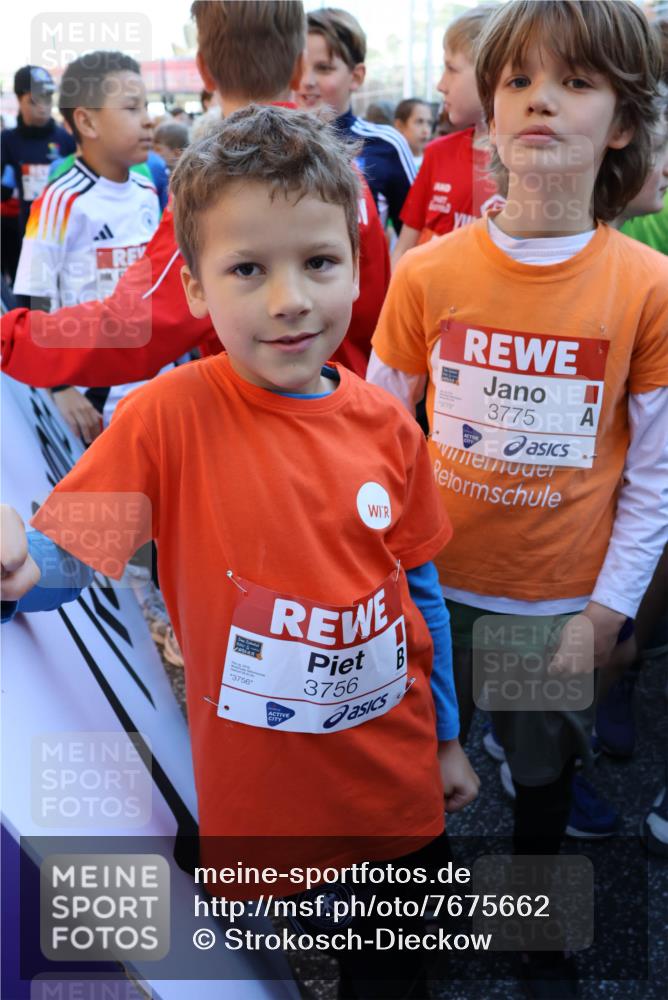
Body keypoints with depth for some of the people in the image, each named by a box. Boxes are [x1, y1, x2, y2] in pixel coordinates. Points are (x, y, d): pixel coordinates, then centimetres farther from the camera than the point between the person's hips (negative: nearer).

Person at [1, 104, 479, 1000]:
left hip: (398, 785, 4)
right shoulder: (169, 416, -18)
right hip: (256, 797, -3)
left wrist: (448, 738, 12)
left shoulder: (387, 427, -7)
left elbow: (419, 586, 3)